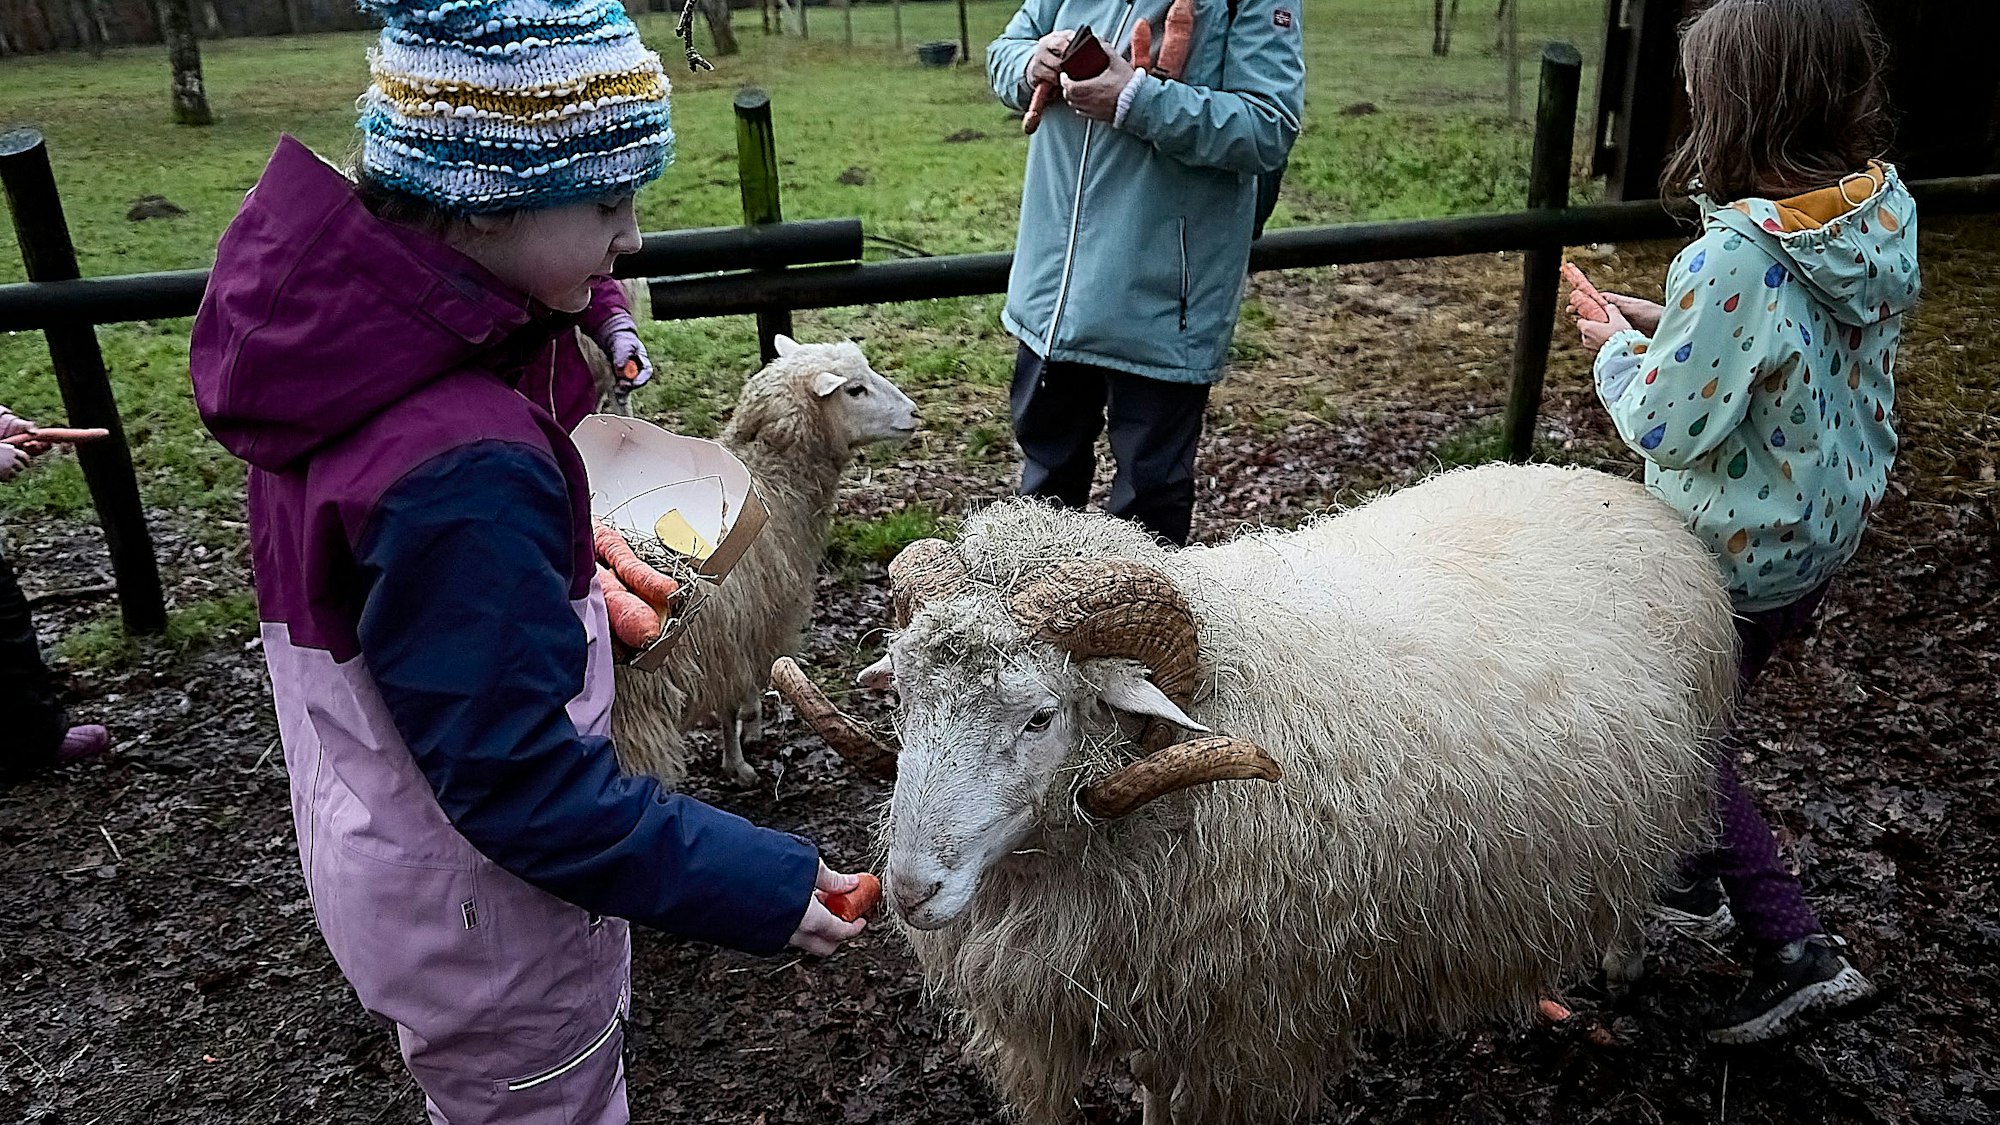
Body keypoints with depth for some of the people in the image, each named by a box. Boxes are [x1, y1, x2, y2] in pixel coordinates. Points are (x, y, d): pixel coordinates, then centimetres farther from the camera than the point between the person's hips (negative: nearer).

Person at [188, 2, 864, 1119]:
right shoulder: (457, 466, -37)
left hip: (382, 836, 8)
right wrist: (759, 885, -26)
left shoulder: (343, 325, -9)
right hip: (484, 909, -8)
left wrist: (562, 577, 4)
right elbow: (514, 779, -31)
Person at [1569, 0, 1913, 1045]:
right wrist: (1671, 327, 4)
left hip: (1733, 552, -8)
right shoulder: (1883, 216, -5)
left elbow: (1670, 430, -24)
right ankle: (1698, 872, 44)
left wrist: (1620, 351, -6)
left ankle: (1794, 945, 16)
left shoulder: (1732, 262, -31)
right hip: (1831, 527, 8)